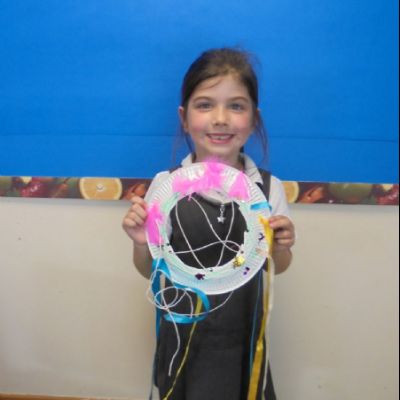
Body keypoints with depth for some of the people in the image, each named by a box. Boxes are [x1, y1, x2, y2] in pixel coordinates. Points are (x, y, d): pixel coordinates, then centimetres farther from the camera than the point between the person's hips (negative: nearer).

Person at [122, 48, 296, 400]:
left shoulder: (268, 186, -10)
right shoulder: (165, 184, -13)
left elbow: (277, 267, 4)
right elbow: (150, 270, -3)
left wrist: (280, 247, -17)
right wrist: (142, 244, -22)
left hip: (243, 335, 1)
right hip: (182, 334, 0)